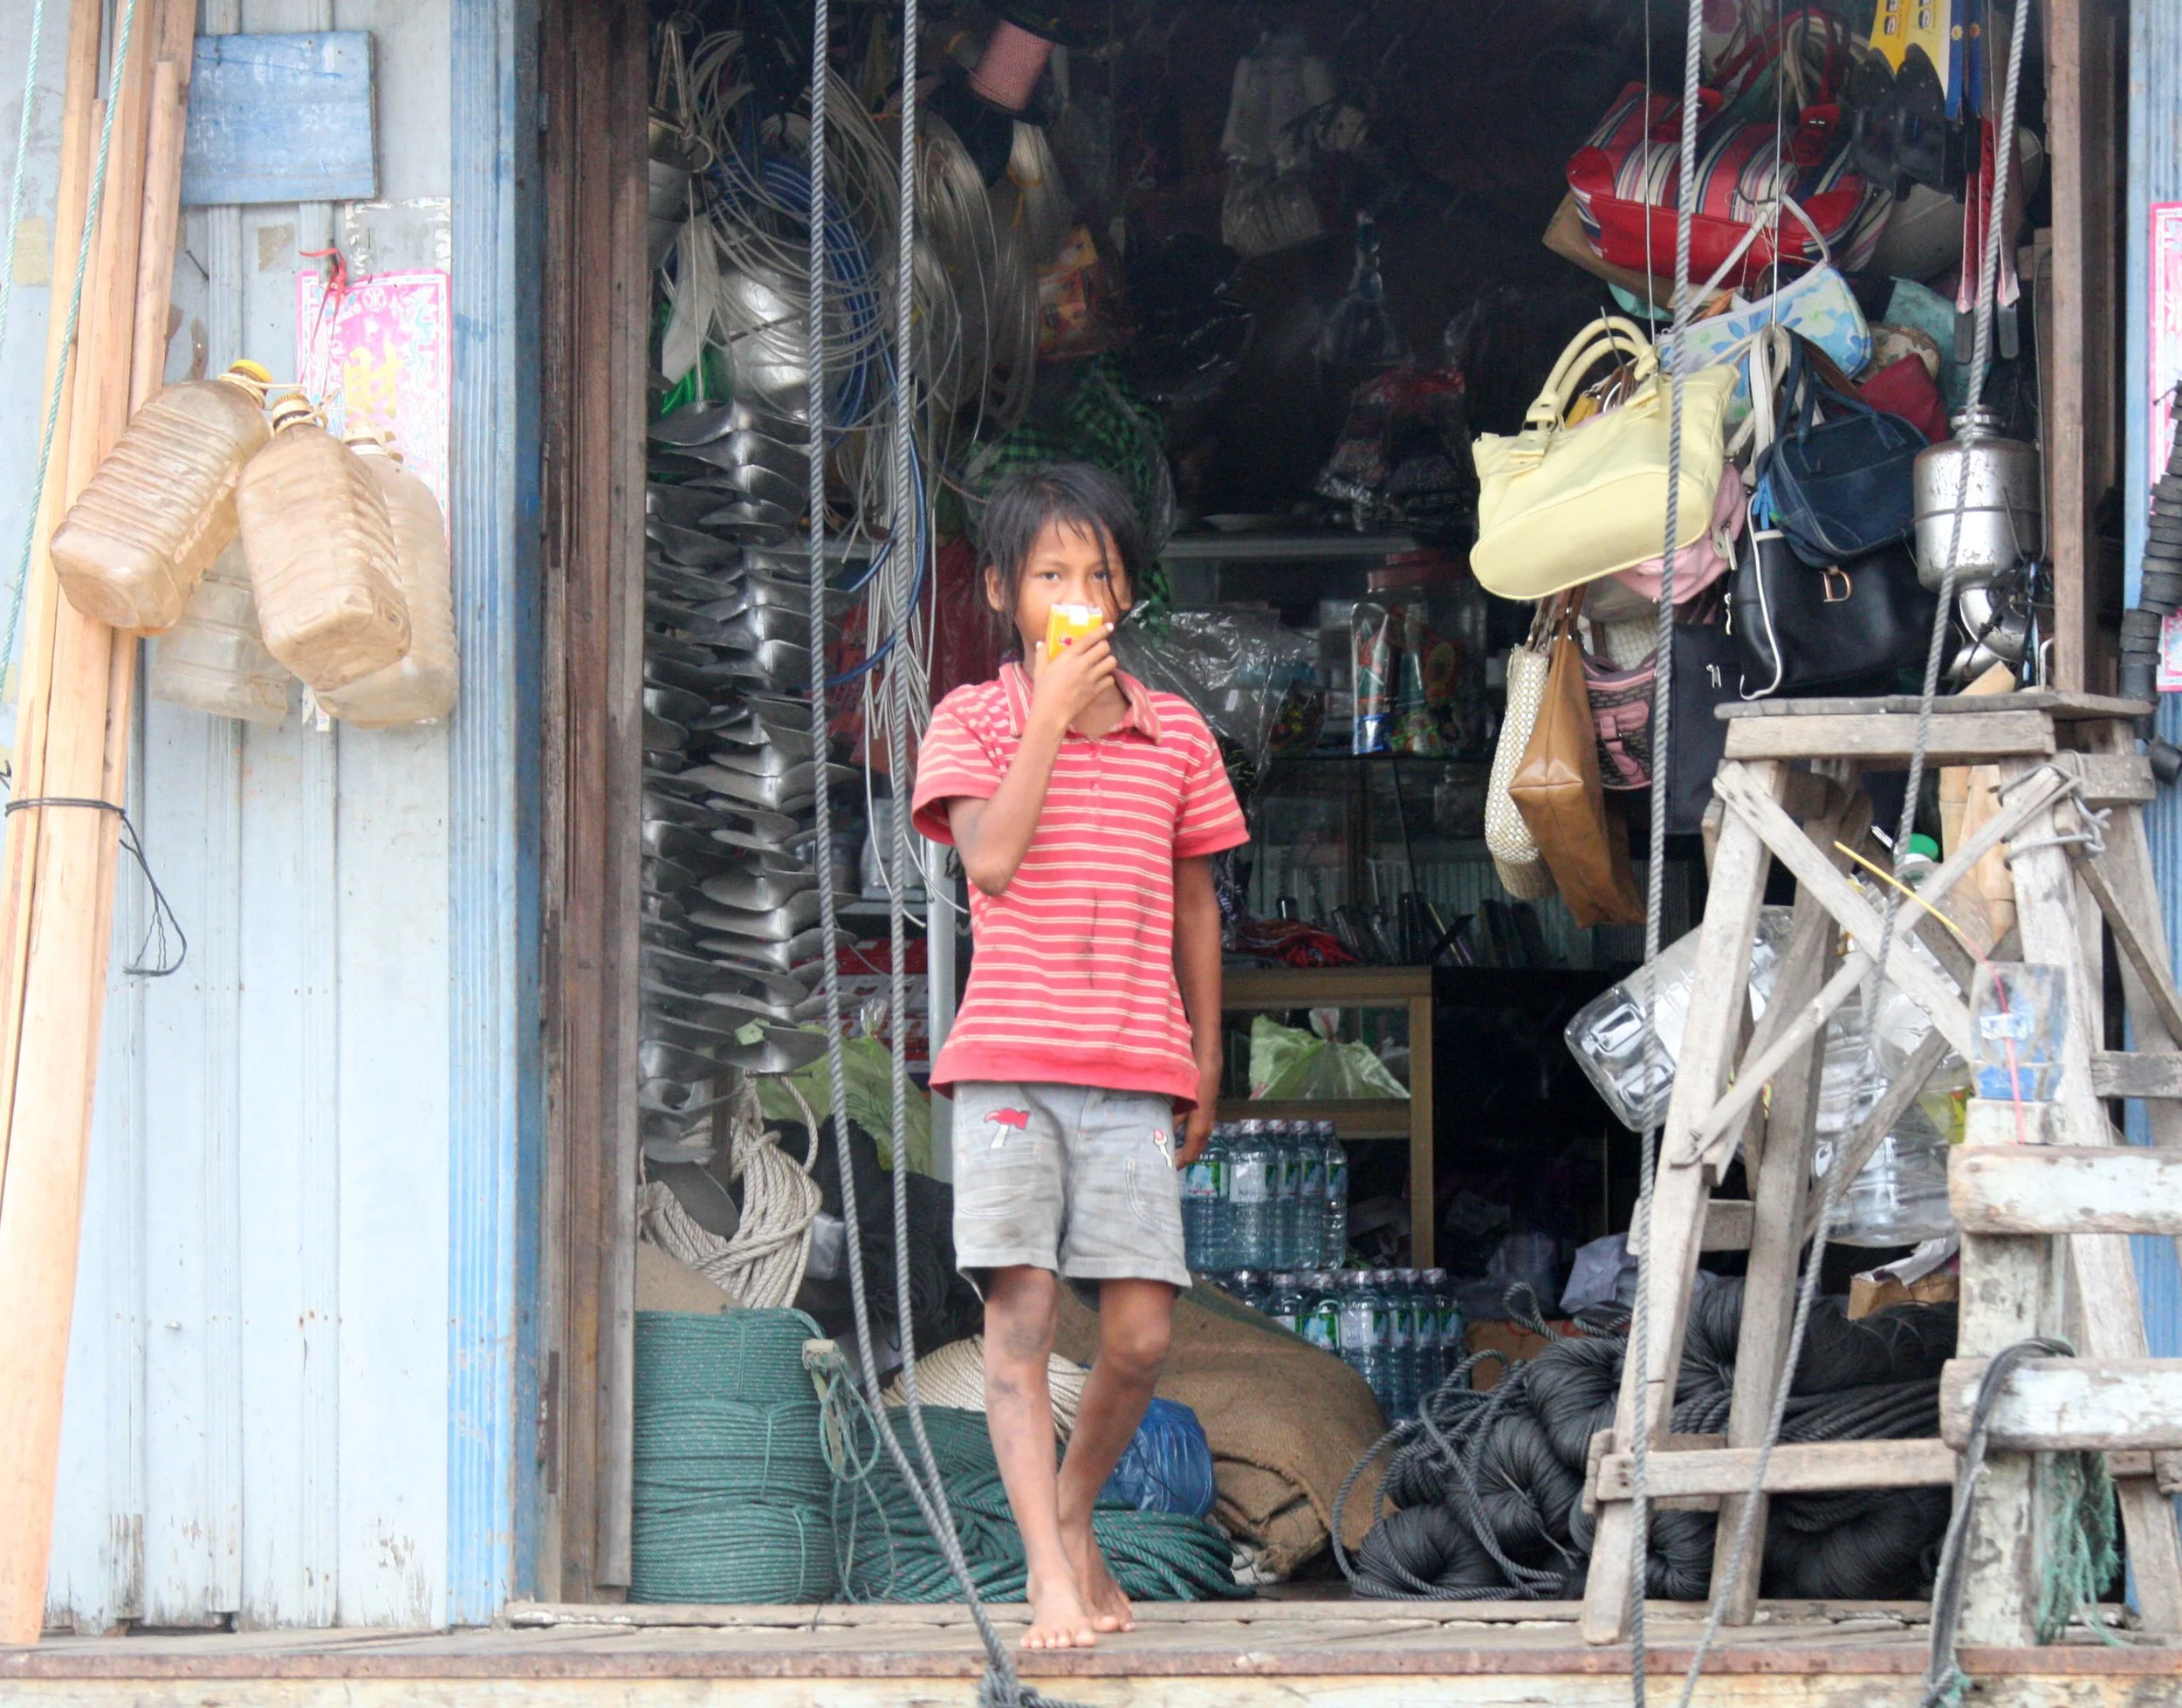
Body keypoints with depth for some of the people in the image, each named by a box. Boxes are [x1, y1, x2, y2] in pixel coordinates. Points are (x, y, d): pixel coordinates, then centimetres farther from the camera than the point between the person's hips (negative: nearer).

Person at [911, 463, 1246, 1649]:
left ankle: (1073, 1517, 23)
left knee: (1139, 1335, -3)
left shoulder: (1174, 733, 11)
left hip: (1136, 1075, 2)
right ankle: (1051, 1577, -9)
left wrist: (1204, 1067, 18)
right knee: (1020, 1314, -10)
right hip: (1008, 1062, -2)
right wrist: (1052, 711, -12)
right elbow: (993, 859, -13)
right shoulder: (974, 721, 3)